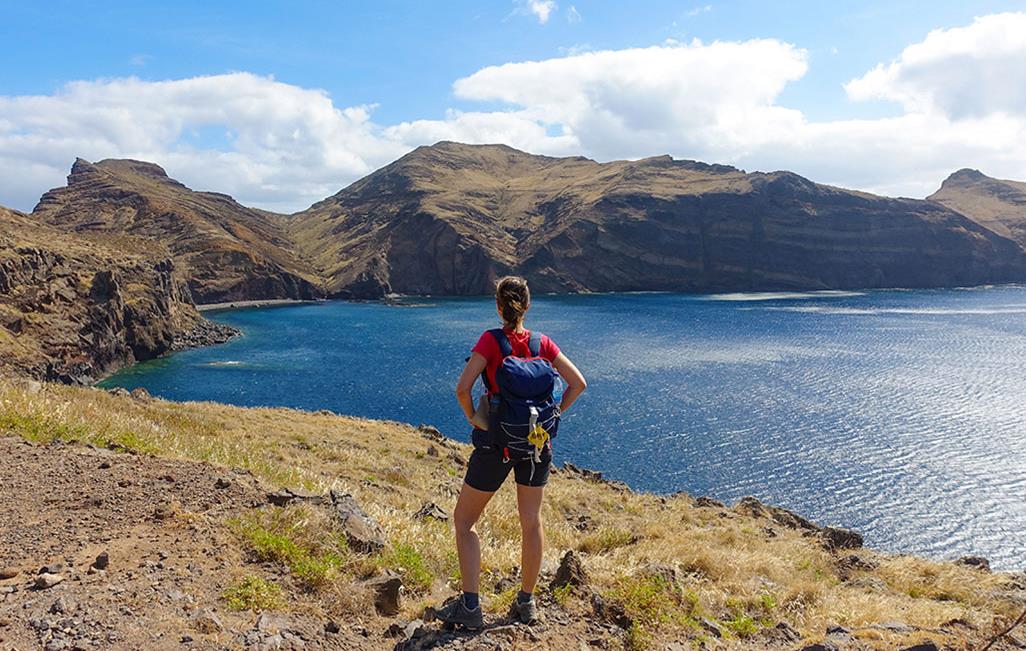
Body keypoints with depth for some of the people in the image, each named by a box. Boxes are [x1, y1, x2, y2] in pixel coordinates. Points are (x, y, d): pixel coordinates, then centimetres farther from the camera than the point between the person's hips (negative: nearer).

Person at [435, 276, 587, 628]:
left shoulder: (491, 340, -12)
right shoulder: (543, 343, -1)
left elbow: (463, 387, -19)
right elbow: (578, 383, 1)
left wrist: (473, 418, -3)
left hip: (496, 441, -4)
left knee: (464, 521, 10)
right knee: (532, 522, 17)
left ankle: (470, 606, 7)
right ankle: (526, 603, 26)